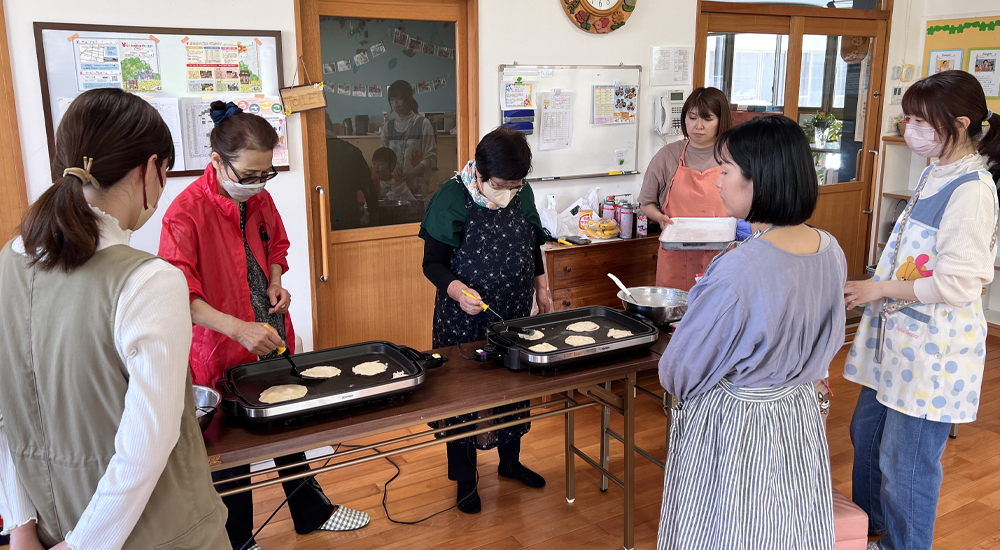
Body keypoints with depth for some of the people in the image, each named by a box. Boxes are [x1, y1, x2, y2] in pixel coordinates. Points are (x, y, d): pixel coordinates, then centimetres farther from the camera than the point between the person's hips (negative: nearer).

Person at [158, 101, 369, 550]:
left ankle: (311, 511, 43)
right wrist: (239, 328, -36)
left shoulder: (259, 198, 0)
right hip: (221, 350, -6)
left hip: (274, 341, 6)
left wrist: (275, 283, -2)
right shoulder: (187, 211, -20)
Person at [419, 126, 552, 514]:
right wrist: (457, 291, -31)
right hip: (465, 318, -5)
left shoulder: (523, 194, -1)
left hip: (515, 314, 5)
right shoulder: (452, 198, -16)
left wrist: (541, 289, 16)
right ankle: (465, 478, 24)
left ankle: (510, 460, 40)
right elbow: (433, 263, -14)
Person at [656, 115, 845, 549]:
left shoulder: (738, 270, -31)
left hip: (732, 422, -7)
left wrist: (671, 378, 3)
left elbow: (681, 369, -18)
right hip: (799, 418, 7)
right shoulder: (831, 251, -7)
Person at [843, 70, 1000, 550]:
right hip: (898, 335, 10)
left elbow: (957, 285, -23)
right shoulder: (935, 174, 9)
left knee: (906, 460, 5)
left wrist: (881, 289, -15)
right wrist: (878, 290, 17)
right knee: (866, 432, 21)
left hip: (933, 348, -9)